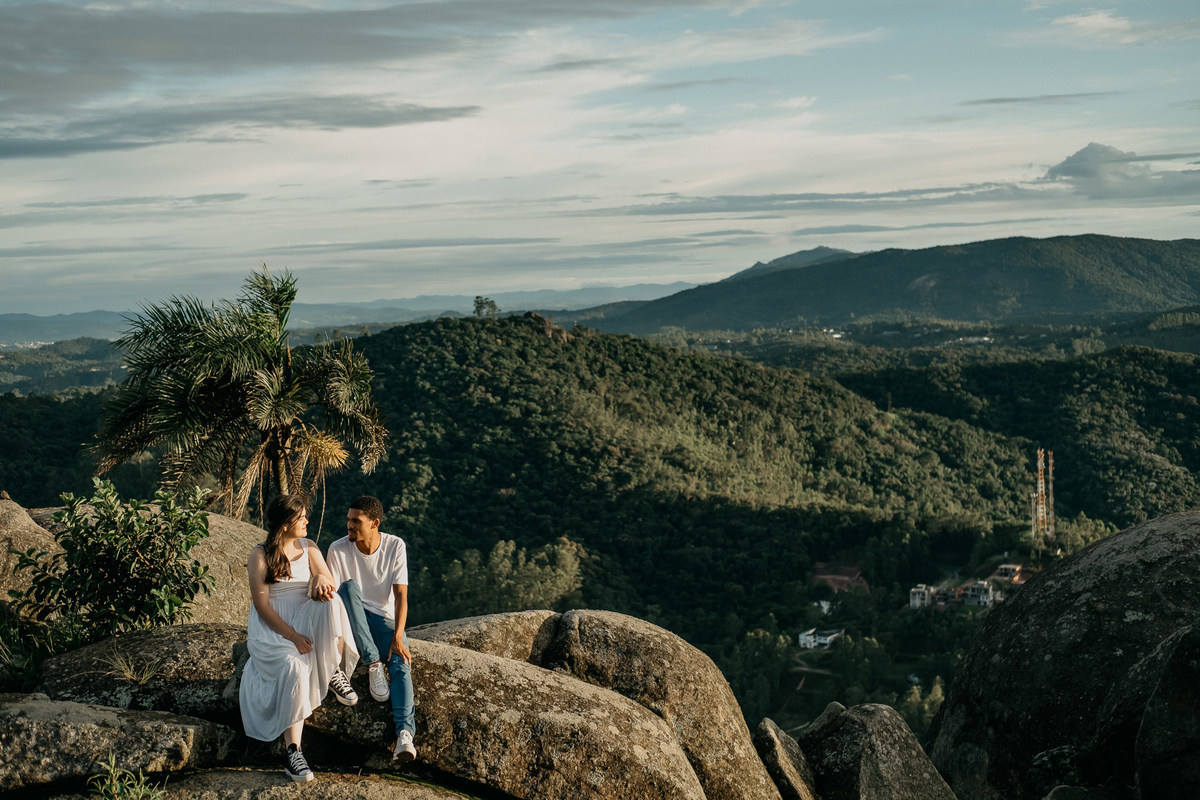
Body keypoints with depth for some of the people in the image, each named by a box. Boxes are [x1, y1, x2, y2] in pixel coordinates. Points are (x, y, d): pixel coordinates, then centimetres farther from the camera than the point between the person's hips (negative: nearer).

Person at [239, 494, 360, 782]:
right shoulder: (260, 555, -5)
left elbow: (331, 584, 2)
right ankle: (292, 752, -34)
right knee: (293, 667, -34)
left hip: (306, 619, 4)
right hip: (271, 626, -4)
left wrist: (321, 578, -25)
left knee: (330, 603, -31)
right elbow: (261, 604, -10)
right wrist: (292, 636, -20)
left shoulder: (309, 549, 11)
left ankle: (335, 672, -13)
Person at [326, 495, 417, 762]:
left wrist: (397, 637, -24)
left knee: (401, 663, -29)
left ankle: (405, 733, -46)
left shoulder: (395, 546, -9)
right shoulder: (338, 549, -10)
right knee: (350, 587, -33)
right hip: (352, 620, 0)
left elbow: (401, 595, -12)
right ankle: (373, 665, -33)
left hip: (384, 619, 0)